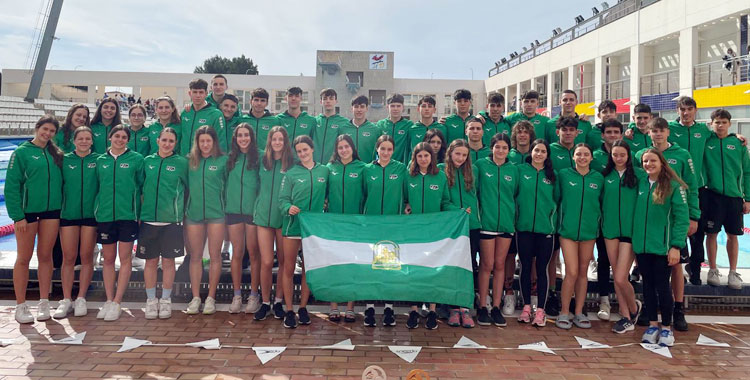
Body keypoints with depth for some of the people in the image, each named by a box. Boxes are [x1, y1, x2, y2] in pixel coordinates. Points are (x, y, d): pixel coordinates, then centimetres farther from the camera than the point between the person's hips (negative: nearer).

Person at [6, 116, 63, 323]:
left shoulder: (56, 154, 8)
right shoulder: (22, 152, -4)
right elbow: (12, 185, -7)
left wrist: (61, 206, 2)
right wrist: (17, 215, -13)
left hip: (51, 210, 4)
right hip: (27, 210, -3)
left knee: (45, 256, 9)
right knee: (24, 258, 4)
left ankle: (44, 303, 18)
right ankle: (21, 306, 12)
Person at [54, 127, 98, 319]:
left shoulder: (98, 160, 3)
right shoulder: (65, 160, 6)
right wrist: (58, 207, 2)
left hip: (91, 214, -1)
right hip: (68, 213, 1)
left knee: (86, 257, 4)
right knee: (68, 258, 2)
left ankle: (81, 299, 14)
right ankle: (66, 300, 10)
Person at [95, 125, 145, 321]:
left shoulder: (136, 159, 1)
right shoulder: (101, 160, 9)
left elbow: (141, 185, 3)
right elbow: (97, 186, 15)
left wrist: (138, 210, -3)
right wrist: (96, 210, 8)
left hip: (127, 215, -3)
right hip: (105, 215, 3)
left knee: (125, 258, 0)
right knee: (108, 259, 9)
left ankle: (117, 302, 7)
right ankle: (109, 300, 18)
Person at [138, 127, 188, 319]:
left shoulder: (181, 162, 1)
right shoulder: (147, 161, 7)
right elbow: (141, 189, 14)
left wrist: (182, 208, 4)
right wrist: (139, 213, 9)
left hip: (171, 220, -2)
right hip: (149, 219, 2)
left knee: (168, 261, 4)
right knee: (151, 261, 7)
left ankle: (166, 300, 17)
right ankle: (151, 300, 19)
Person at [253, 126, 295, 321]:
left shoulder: (292, 163, -1)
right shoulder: (262, 160, 7)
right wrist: (257, 208, 13)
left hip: (284, 217, -2)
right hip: (264, 215, 2)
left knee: (283, 262, 7)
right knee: (266, 262, 0)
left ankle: (278, 301, 21)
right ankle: (265, 302, 14)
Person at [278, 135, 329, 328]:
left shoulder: (324, 171, 6)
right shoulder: (291, 173, 1)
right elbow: (283, 199, -2)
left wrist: (323, 205, -2)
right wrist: (289, 208, -21)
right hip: (292, 224, -1)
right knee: (289, 269, 2)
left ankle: (303, 308, 22)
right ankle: (289, 311, 12)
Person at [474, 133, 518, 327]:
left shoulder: (513, 170, 8)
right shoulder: (481, 165, -1)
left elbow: (516, 195, 15)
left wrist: (513, 214, 8)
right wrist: (476, 209, -6)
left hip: (506, 222, 3)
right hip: (486, 221, -3)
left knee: (500, 265, 8)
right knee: (487, 265, 1)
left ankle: (496, 307, 16)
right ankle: (482, 308, 11)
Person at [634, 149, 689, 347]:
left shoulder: (674, 186, -7)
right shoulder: (641, 185, 7)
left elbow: (681, 218, -11)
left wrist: (676, 246, -16)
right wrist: (636, 241, 6)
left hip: (663, 247, -4)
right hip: (642, 246, 4)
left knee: (662, 286, 3)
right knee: (648, 285, 11)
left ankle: (666, 327, 19)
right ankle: (652, 325, 24)